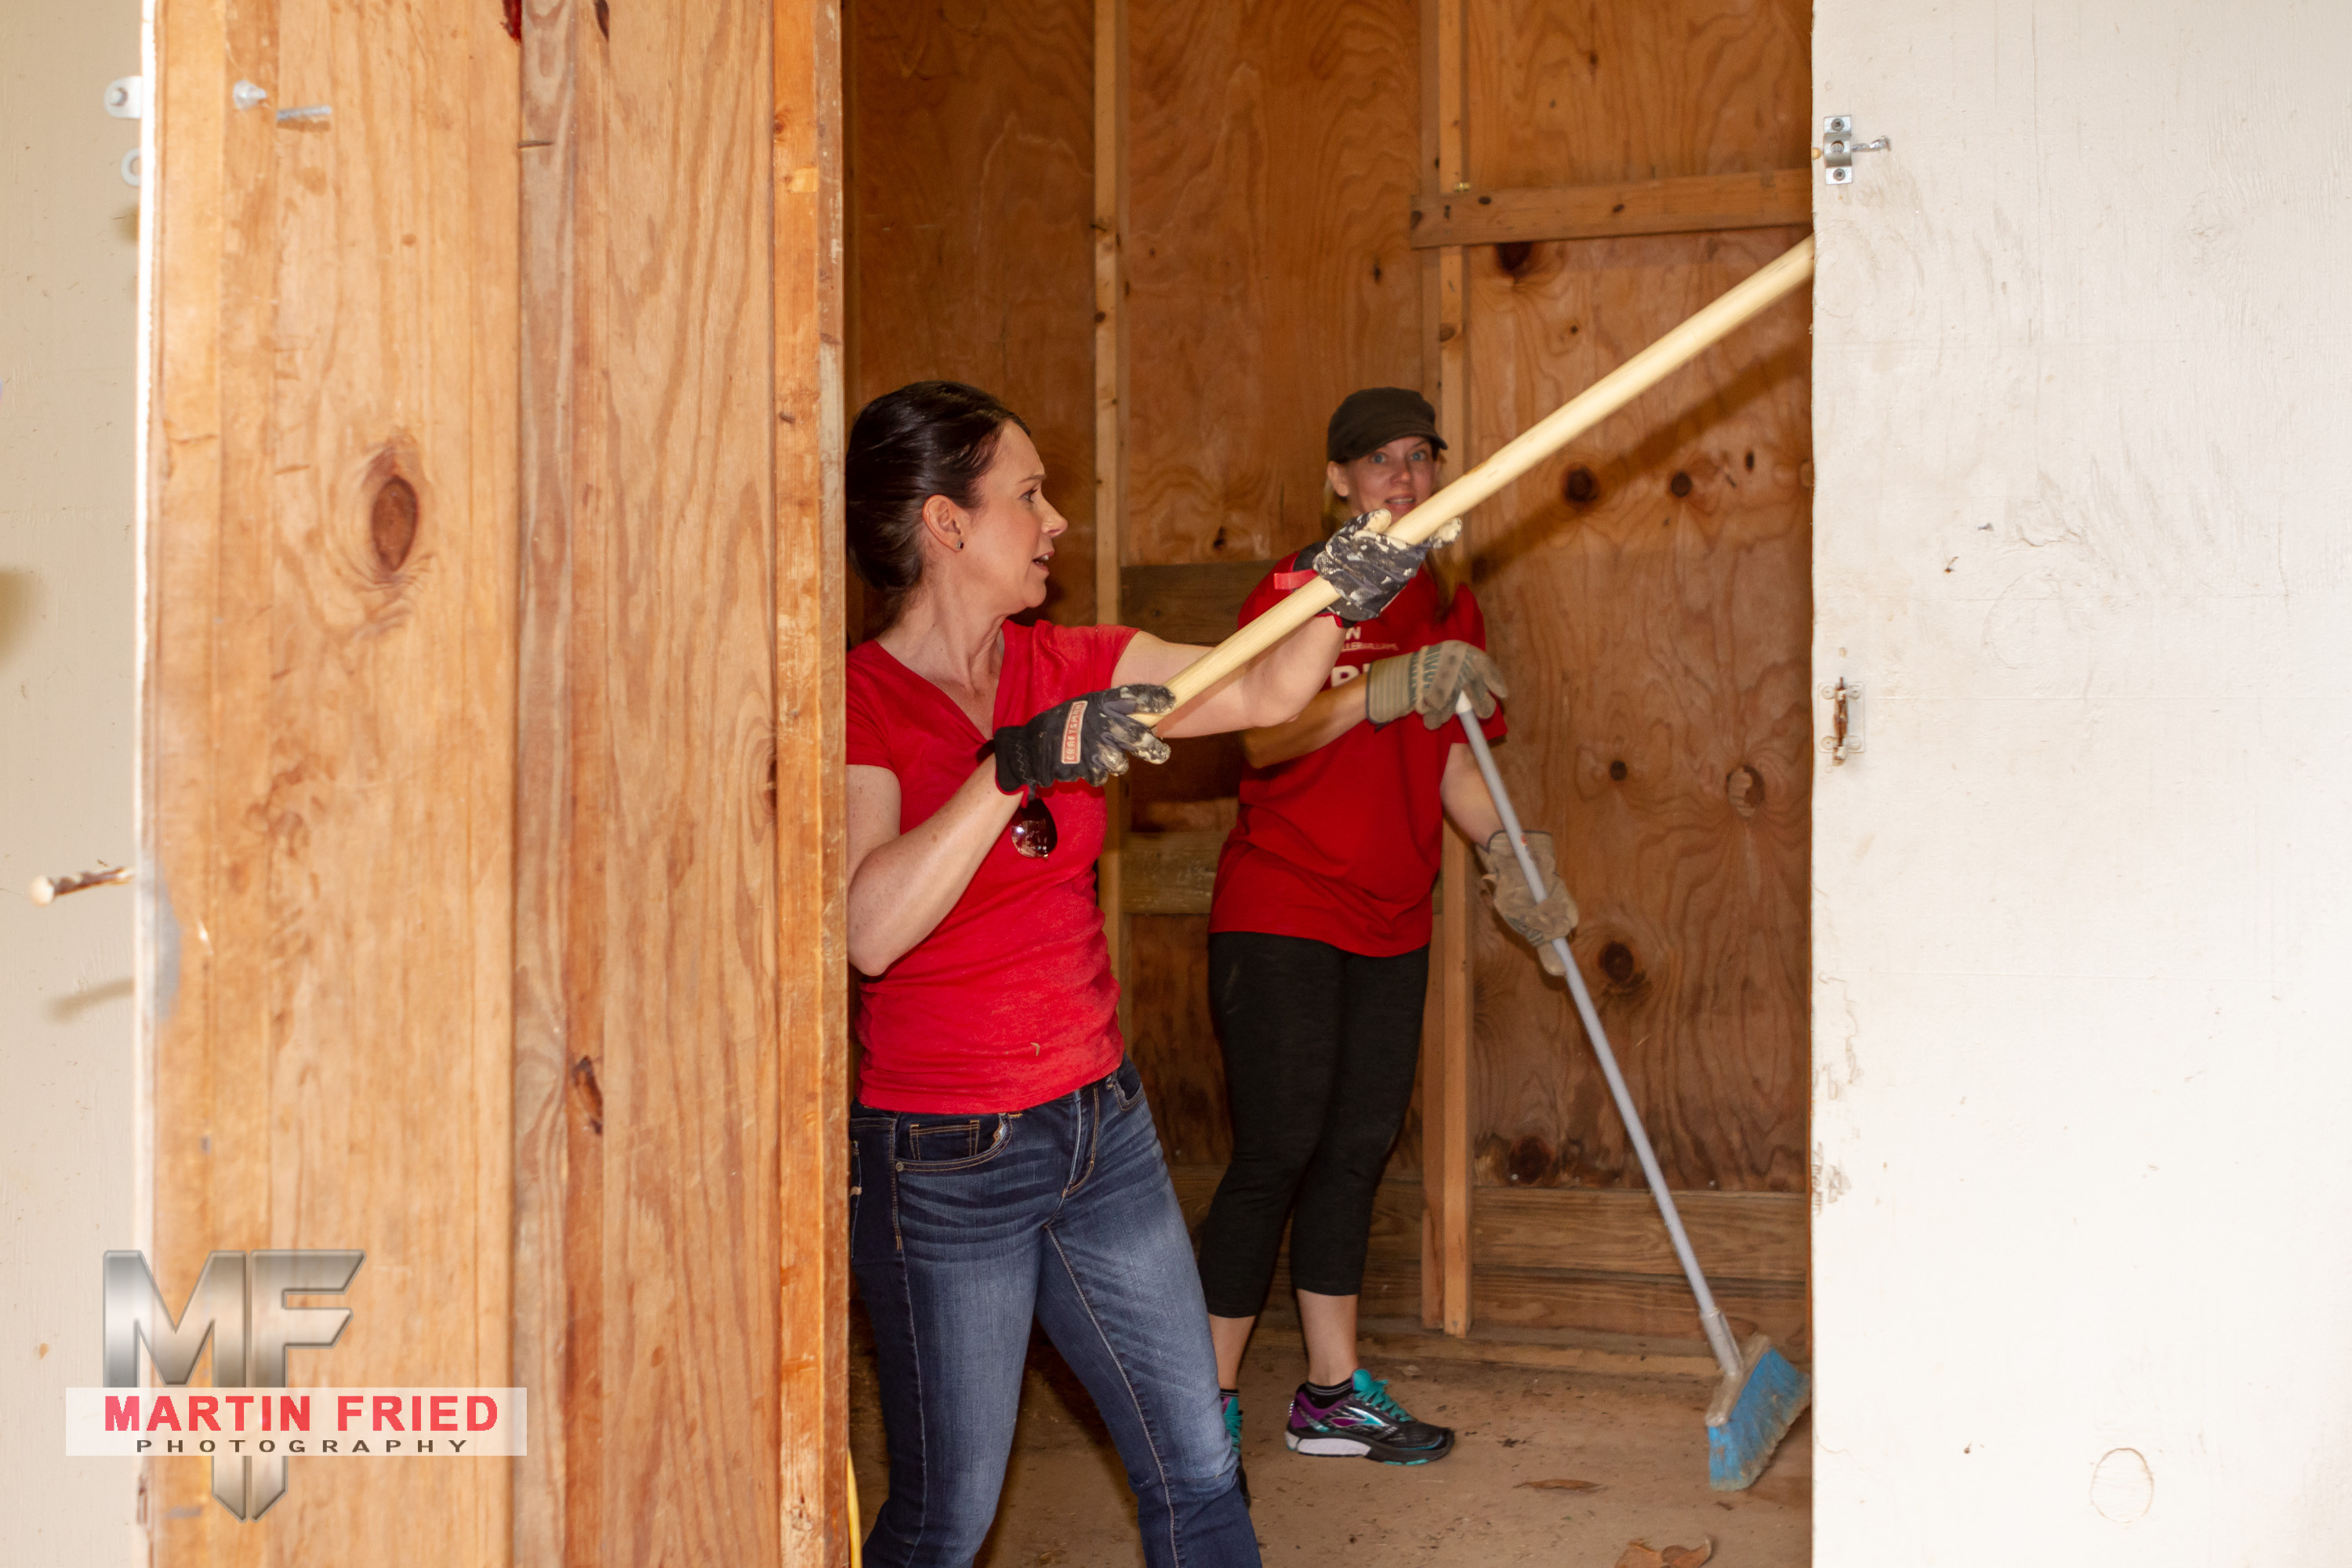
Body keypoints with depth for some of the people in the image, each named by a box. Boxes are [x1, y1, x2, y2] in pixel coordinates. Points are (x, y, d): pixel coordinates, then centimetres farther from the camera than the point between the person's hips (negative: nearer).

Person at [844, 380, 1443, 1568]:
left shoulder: (1065, 668, 5)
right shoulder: (859, 705, -15)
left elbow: (1265, 692, 5)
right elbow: (871, 927, -30)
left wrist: (1346, 592, -13)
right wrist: (1017, 765, -34)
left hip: (1102, 1125, 7)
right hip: (941, 1159, -6)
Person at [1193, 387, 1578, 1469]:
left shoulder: (1448, 608, 12)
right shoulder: (1296, 588, -8)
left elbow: (1453, 760, 15)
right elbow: (1264, 737, -23)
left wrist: (1506, 853, -1)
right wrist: (1381, 690, -37)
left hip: (1391, 923, 7)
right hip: (1280, 909, -6)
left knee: (1357, 1148, 11)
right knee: (1276, 1152, -7)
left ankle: (1332, 1393, 21)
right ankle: (1209, 1402, 4)